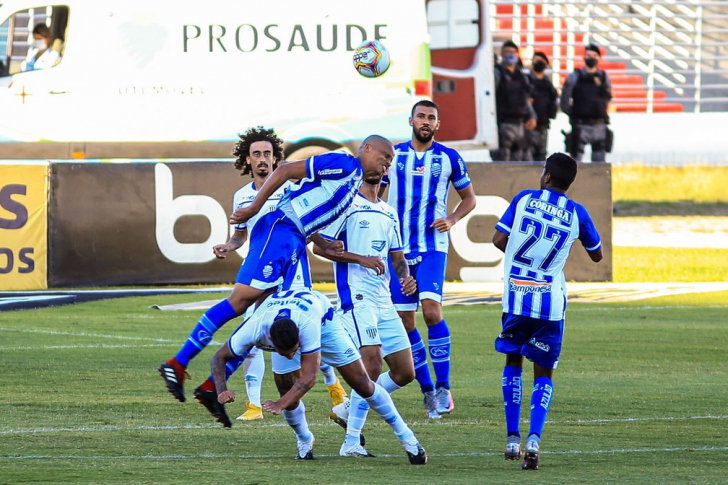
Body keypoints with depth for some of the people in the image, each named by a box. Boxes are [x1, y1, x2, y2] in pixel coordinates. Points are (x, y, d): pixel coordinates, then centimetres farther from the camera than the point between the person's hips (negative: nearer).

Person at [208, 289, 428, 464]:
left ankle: (406, 436, 10)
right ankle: (305, 441, 19)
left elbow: (309, 377, -45)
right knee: (289, 392, -12)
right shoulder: (254, 329, -41)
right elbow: (219, 358, -28)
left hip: (323, 318, -2)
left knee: (362, 383, -3)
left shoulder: (308, 326, -48)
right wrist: (222, 391, -46)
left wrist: (281, 404, -58)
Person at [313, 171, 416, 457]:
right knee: (373, 364, -19)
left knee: (405, 373, 6)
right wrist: (362, 259, -16)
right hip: (356, 297, -8)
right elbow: (319, 246, -8)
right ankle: (351, 442, -13)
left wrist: (405, 278, 2)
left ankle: (348, 410, 22)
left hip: (384, 301, 8)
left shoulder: (388, 213, 19)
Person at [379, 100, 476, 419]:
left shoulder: (449, 158, 3)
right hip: (398, 246, 3)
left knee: (431, 310, -20)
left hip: (432, 245, -3)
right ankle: (427, 389, 12)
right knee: (404, 321, 1)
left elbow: (469, 197, 13)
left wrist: (453, 219, -5)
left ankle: (443, 387, -14)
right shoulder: (392, 155, 6)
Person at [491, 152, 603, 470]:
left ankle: (512, 438, 11)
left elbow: (498, 239, -1)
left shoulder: (524, 199, 2)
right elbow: (596, 255, 15)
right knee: (543, 374, 9)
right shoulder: (577, 213, 3)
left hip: (515, 297, 0)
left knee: (513, 363, 19)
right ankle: (534, 439, -13)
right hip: (551, 301, 0)